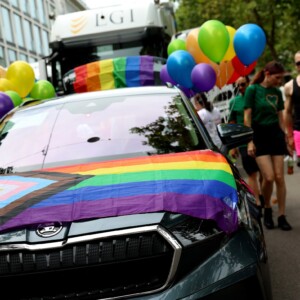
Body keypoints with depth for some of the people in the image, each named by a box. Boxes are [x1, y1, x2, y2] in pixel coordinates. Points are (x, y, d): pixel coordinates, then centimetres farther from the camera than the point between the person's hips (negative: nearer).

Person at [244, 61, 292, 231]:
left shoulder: (277, 92, 8)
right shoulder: (253, 89, -6)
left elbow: (281, 118, 14)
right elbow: (247, 117, -7)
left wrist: (287, 140, 13)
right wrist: (250, 141, -12)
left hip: (276, 135, 4)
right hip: (259, 135, -4)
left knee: (279, 177, 0)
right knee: (269, 177, -11)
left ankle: (282, 216, 8)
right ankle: (267, 209, 14)